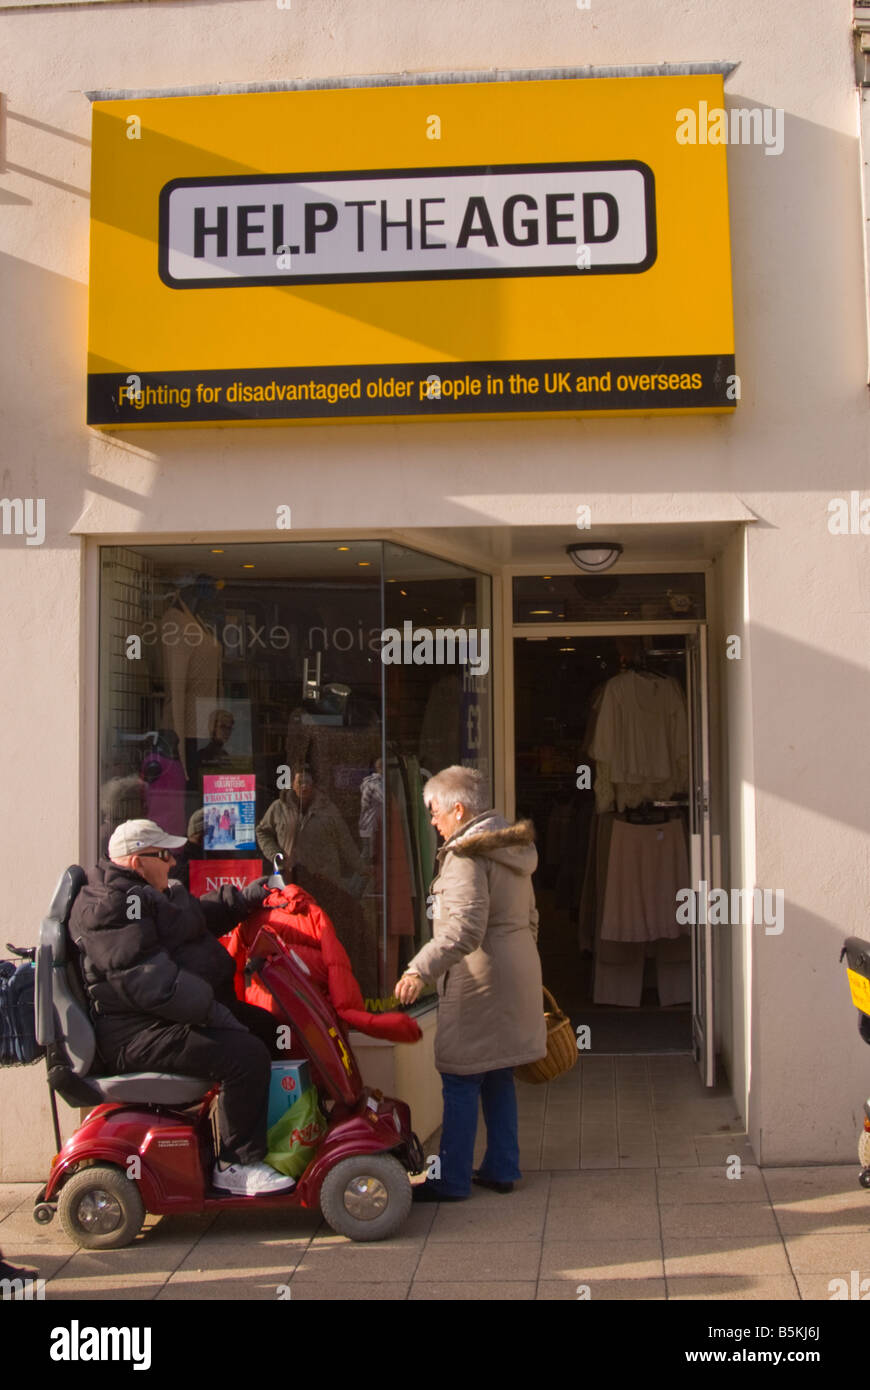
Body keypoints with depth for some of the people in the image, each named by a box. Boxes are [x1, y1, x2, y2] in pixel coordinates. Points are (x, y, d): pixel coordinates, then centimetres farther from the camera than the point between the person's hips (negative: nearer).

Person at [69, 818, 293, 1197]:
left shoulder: (144, 893, 17)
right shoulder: (109, 907, -19)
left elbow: (204, 914, 32)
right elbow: (149, 981, -28)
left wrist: (251, 897, 19)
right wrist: (214, 1013, -28)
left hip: (188, 1012, 12)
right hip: (141, 1034, -12)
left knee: (268, 1028, 12)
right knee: (245, 1055, -26)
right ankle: (237, 1164, -14)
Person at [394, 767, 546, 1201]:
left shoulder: (466, 855, -17)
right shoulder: (511, 848, 13)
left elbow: (465, 927, -29)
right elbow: (529, 918, 21)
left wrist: (419, 970, -35)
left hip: (477, 979, -10)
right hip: (516, 973, 10)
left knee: (460, 1080, -2)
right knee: (498, 1076, 16)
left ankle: (452, 1179, 4)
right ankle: (501, 1168, 22)